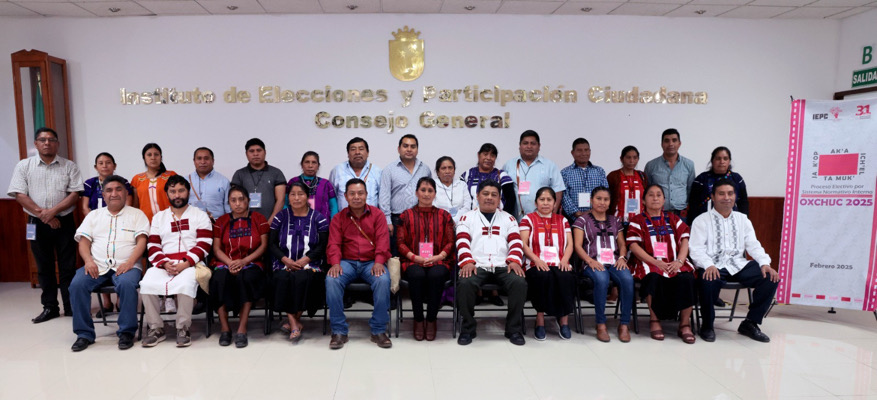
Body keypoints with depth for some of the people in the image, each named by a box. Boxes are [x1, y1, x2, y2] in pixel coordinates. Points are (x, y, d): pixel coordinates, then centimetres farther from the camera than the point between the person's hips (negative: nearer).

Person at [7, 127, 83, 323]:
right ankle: (50, 307, 18)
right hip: (37, 224, 1)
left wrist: (53, 211, -16)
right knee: (44, 267, 9)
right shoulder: (24, 166, 5)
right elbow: (19, 195, -2)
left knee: (68, 266, 1)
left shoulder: (69, 166, 4)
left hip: (64, 221, -1)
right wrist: (42, 213, -12)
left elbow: (75, 194, -4)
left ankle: (71, 306, 9)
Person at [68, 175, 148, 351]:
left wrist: (129, 262, -17)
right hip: (97, 265, 3)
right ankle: (84, 333, -12)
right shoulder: (94, 215, 21)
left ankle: (127, 332, -20)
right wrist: (89, 261, -9)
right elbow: (84, 241, 11)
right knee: (77, 284, -25)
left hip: (126, 265, -3)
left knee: (127, 284, -34)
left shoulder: (136, 214, 11)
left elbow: (141, 241, -1)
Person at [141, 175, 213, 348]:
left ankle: (183, 329, -17)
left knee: (185, 284, -34)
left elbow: (203, 245, -1)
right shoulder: (159, 217, 21)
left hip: (191, 263, -3)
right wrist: (164, 263, -9)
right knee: (147, 284, -26)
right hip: (163, 264, 3)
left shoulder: (200, 215, 11)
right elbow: (153, 246, 11)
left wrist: (185, 264, -15)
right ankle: (155, 329, -10)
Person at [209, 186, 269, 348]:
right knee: (220, 279, -33)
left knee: (246, 278, -36)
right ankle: (224, 328, -23)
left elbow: (263, 246, 2)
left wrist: (244, 261, -13)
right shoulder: (221, 221, 15)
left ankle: (242, 329, -29)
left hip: (250, 263, -1)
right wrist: (230, 263, -13)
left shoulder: (259, 219, 10)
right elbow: (216, 248, 7)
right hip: (225, 263, 2)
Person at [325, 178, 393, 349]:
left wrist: (379, 262, -21)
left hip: (371, 262, -1)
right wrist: (335, 263, -21)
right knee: (331, 280, -30)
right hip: (347, 262, 1)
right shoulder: (338, 218, 10)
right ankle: (339, 331, -17)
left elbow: (382, 240, -4)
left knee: (383, 280, -33)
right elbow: (334, 243, 0)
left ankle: (379, 330, -16)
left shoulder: (377, 214, 7)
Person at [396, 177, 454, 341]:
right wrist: (415, 257, -10)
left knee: (436, 275, -34)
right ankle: (418, 320, -15)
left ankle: (431, 320, -16)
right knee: (417, 275, -35)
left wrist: (438, 257, -9)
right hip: (413, 261, 0)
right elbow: (400, 242, 6)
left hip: (438, 260, 0)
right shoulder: (406, 215, 14)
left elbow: (450, 242, 9)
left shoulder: (444, 215, 16)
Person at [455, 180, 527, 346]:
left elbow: (516, 242, 9)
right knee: (465, 283, -33)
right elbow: (462, 242, 3)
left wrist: (514, 260, -10)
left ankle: (514, 329, -9)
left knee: (520, 282, -29)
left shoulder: (508, 218, 22)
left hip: (503, 265, 2)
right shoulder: (467, 218, 17)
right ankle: (467, 329, -11)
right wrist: (467, 262, -15)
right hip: (477, 265, -1)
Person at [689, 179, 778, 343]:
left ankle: (750, 323, -2)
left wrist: (765, 263, -9)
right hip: (714, 266, -5)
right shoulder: (702, 220, 5)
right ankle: (707, 326, -12)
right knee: (709, 281, -37)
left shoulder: (742, 219, 19)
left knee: (771, 278, -19)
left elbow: (753, 245, 11)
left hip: (739, 265, 5)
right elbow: (696, 249, -5)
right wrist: (708, 265, -25)